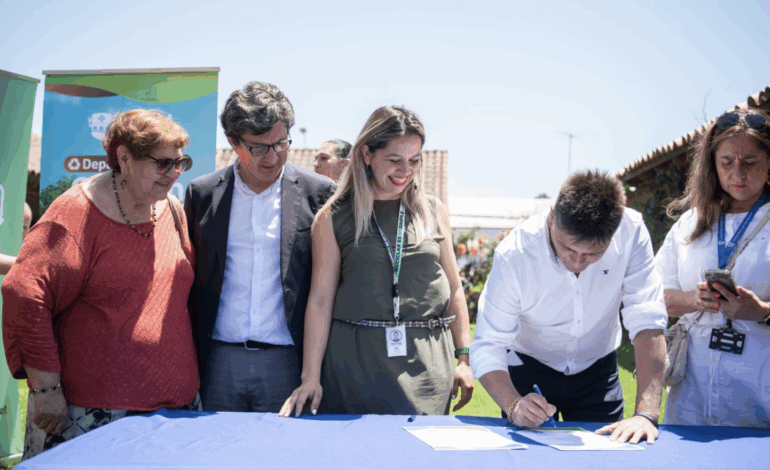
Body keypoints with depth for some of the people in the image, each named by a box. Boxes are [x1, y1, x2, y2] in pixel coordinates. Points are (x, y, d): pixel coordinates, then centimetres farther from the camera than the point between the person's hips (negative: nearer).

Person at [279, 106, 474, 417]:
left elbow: (454, 289, 13)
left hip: (427, 361, 2)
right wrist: (310, 377, -4)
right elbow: (320, 299, 0)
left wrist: (463, 358, 9)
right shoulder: (333, 218, 1)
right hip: (356, 358, -2)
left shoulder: (434, 211, 9)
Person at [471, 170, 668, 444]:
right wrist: (514, 406, -44)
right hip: (529, 369, -1)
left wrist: (646, 414, -39)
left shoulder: (630, 232, -27)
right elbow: (487, 349, -25)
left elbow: (648, 322, -28)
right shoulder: (514, 255, -30)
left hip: (597, 370, 1)